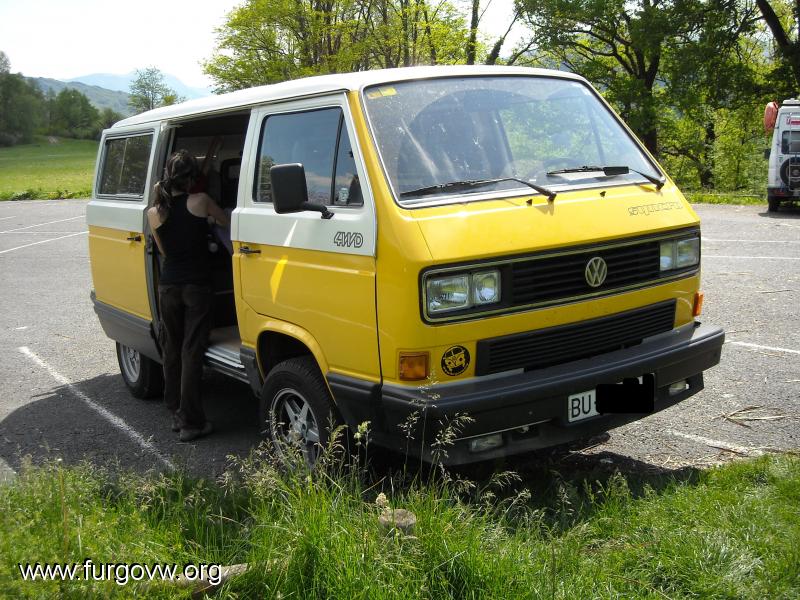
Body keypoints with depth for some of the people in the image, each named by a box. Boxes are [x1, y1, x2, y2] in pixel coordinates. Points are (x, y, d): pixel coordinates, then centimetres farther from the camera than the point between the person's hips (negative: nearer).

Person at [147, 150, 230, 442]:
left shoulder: (154, 213, 0)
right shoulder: (200, 201, -7)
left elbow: (164, 251, 12)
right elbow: (227, 222, 10)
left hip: (168, 287, 3)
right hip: (197, 286, -2)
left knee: (171, 351, 16)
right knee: (192, 352, 0)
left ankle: (176, 414, 23)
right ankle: (191, 422, 1)